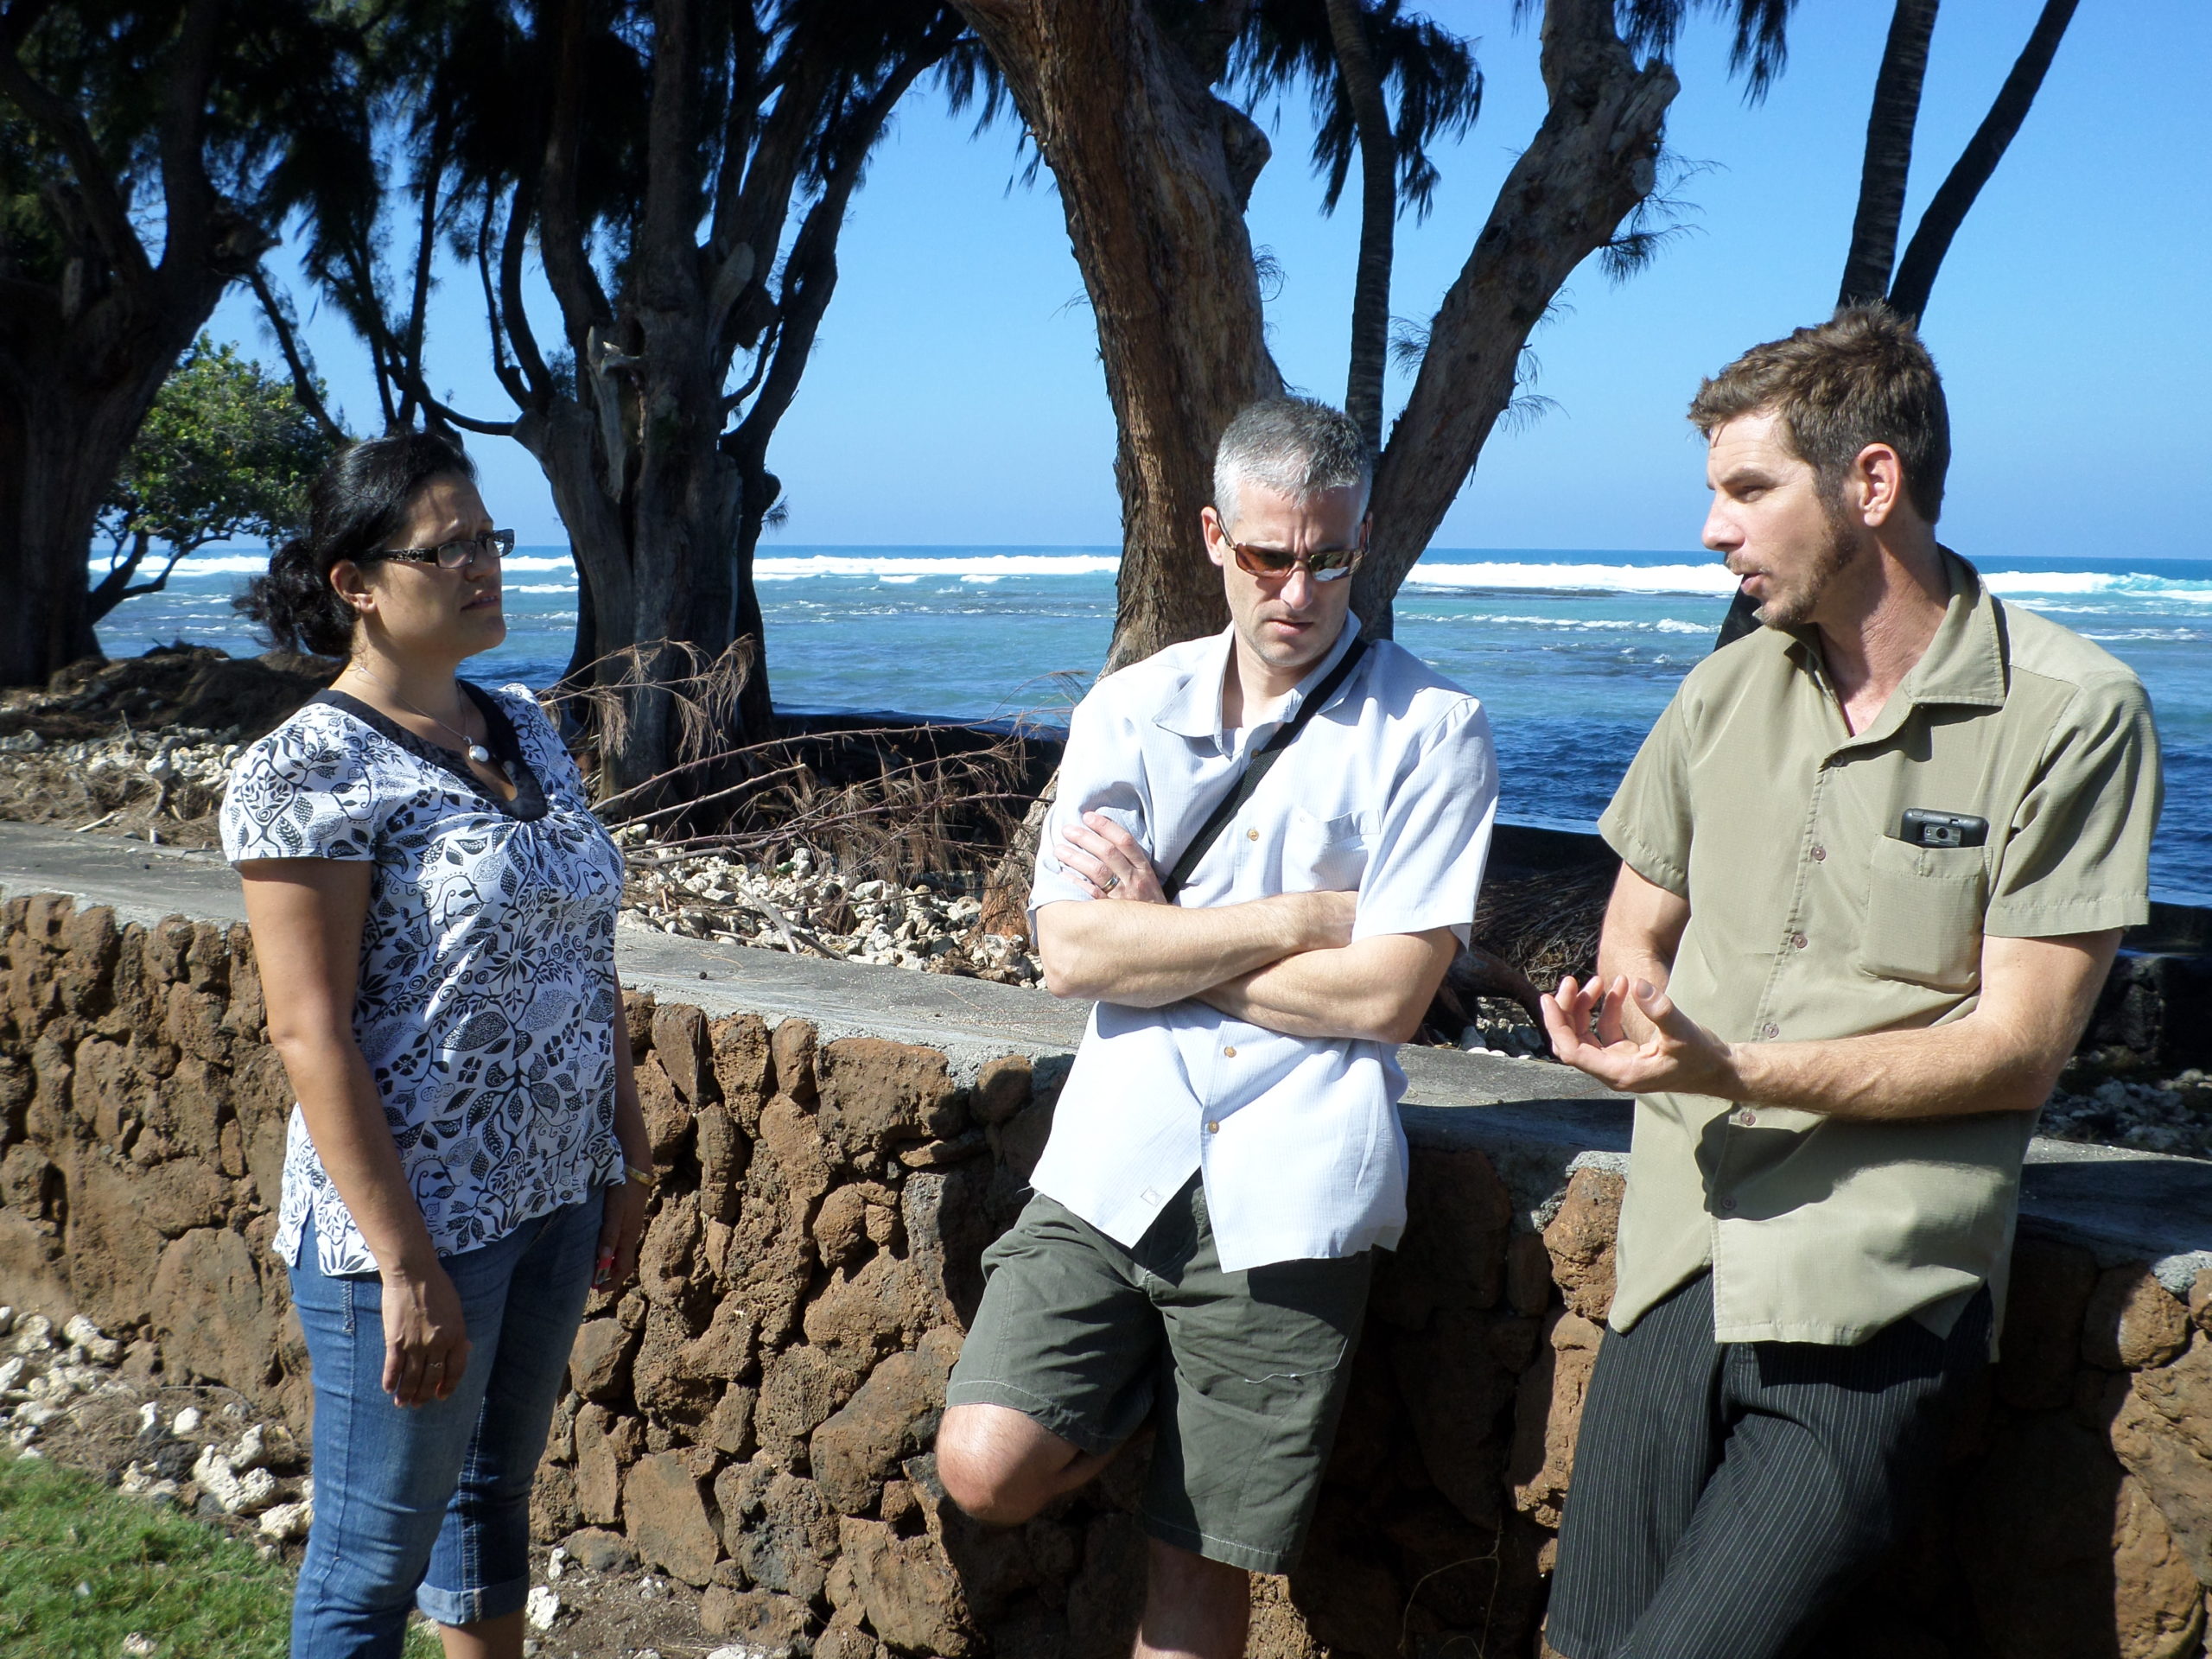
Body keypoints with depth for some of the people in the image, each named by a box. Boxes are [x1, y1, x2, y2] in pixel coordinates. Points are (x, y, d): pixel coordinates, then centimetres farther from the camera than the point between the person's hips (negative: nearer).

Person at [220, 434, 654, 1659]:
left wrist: (626, 1156, 12)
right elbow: (310, 1034, -19)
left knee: (495, 1492, 22)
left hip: (555, 1194, 7)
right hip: (411, 1213, -7)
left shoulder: (524, 732, 7)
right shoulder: (307, 770, -16)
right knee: (374, 1557, 8)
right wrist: (405, 1263, -20)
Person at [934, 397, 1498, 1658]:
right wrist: (1304, 915, -9)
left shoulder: (1431, 731, -3)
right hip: (1117, 1159, 3)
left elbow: (1386, 995, -10)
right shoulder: (1131, 710, 5)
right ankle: (1154, 1391, 20)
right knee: (987, 1468, -9)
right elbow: (1071, 952, -5)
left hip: (1286, 1197, -2)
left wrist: (1158, 937, -5)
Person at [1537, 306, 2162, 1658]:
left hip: (1869, 1305, -5)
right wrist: (1627, 1012, -1)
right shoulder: (1727, 695, 13)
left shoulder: (2071, 714, -5)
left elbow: (2020, 1049, -8)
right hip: (1682, 1270, 5)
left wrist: (1732, 1067, -17)